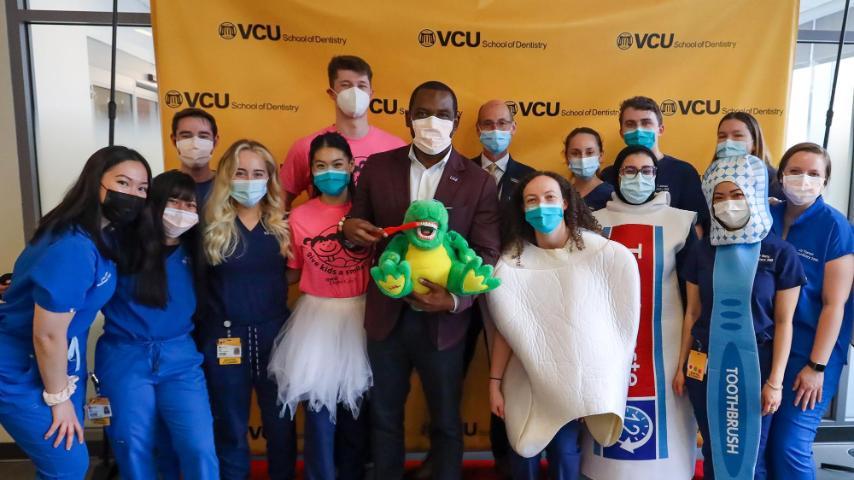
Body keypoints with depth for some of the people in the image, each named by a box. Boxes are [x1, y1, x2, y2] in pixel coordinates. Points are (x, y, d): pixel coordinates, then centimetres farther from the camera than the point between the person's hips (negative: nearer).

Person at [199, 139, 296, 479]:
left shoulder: (282, 224, 3)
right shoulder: (210, 225, -4)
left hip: (274, 333, 2)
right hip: (225, 336, -1)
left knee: (280, 424, 13)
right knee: (230, 428, 14)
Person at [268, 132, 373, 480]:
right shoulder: (299, 217, -3)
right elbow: (292, 274, 4)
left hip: (360, 315, 1)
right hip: (317, 317, 0)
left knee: (357, 402, 15)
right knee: (318, 403, 6)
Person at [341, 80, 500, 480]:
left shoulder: (479, 183, -6)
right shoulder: (377, 167, 0)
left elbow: (486, 255, -8)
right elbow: (360, 224, 7)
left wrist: (456, 299, -26)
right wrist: (349, 228, -18)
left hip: (444, 322, -1)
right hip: (386, 316, 2)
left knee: (446, 423, 16)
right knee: (384, 418, 20)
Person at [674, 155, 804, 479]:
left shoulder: (780, 252, -7)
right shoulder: (702, 251, 0)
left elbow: (784, 322, -5)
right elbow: (693, 313, 5)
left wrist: (775, 381, -7)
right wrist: (681, 366, 7)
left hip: (754, 364, -2)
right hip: (705, 364, 3)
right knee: (713, 453, 15)